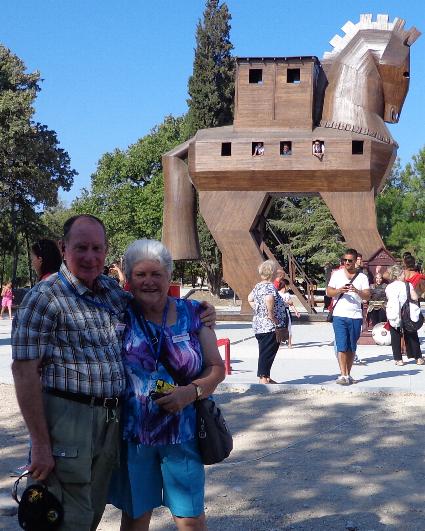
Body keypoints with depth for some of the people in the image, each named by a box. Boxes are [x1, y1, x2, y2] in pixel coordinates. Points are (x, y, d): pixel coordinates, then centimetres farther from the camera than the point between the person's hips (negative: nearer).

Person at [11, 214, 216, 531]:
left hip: (112, 421, 7)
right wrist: (40, 444, -18)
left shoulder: (113, 290, 11)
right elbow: (24, 370, -14)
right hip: (67, 418, -7)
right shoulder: (45, 298, -10)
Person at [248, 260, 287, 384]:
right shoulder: (270, 287, -16)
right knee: (267, 353, -4)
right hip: (270, 327, -9)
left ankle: (265, 377, 24)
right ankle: (263, 378, -1)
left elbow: (250, 299, 28)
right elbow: (269, 299, -36)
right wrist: (271, 314, -25)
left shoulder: (258, 286, 13)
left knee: (264, 352, 16)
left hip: (259, 324, 9)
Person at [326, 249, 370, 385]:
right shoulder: (337, 274, 9)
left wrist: (357, 291, -20)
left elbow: (367, 296, 0)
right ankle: (343, 375, -10)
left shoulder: (362, 277, 7)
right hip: (339, 316, -1)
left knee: (352, 348, 7)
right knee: (342, 347, -9)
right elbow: (329, 292, 5)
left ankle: (348, 374, 16)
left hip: (355, 316, 1)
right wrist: (339, 290, -15)